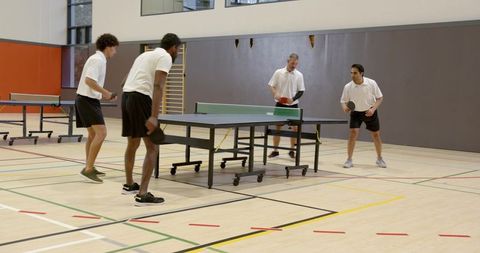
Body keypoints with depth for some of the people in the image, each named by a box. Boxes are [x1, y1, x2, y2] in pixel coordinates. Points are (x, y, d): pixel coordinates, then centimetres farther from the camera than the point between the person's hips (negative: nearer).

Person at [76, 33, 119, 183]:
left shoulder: (98, 59, 17)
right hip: (87, 100, -11)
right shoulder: (98, 60, -14)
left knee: (93, 134, 17)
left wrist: (105, 95, 13)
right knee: (101, 133, -16)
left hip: (86, 99, 11)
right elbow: (89, 80, -25)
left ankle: (89, 167, 24)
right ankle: (88, 169, -15)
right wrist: (105, 92, -19)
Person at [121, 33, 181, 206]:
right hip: (140, 98, -9)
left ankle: (129, 185, 39)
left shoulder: (145, 54, 26)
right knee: (152, 148, -4)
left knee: (132, 144, 23)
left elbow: (127, 81, 27)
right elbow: (158, 86, -15)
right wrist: (154, 116, -22)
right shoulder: (165, 57, -1)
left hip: (126, 96, 9)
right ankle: (142, 195, -8)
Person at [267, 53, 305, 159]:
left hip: (293, 105, 1)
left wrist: (293, 99, -16)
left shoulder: (299, 75, 0)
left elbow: (301, 91, 1)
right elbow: (272, 86, 1)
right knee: (277, 127, 3)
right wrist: (275, 95, -18)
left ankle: (292, 150, 13)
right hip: (280, 104, -1)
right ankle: (275, 150, 12)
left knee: (295, 127, -2)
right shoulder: (278, 72, -1)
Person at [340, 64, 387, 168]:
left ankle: (379, 159, 28)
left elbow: (379, 98, -9)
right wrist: (345, 108, -29)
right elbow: (343, 101, -6)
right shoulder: (348, 87, -18)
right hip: (356, 112, 0)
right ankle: (349, 159, -6)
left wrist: (373, 109, -24)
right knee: (353, 133, -17)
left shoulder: (372, 83, -19)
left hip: (370, 112, 1)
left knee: (376, 135, 7)